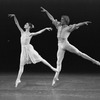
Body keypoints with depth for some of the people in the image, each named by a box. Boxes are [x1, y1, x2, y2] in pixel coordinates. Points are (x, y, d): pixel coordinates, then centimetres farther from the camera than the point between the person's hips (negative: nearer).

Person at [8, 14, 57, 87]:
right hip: (23, 50, 5)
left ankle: (52, 68, 5)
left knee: (40, 59, -3)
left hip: (29, 49, -5)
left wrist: (45, 28, -18)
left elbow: (39, 32, -9)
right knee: (21, 65, 2)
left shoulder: (30, 34, -1)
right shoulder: (22, 32, 12)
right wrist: (14, 16, 4)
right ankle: (18, 79, 1)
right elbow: (17, 24, 11)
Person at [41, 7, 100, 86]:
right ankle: (56, 77, 3)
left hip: (66, 44, -4)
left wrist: (84, 23, -31)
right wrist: (46, 11, 22)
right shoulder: (59, 25, 14)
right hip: (60, 47, 4)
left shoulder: (69, 27, -1)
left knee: (79, 53, -8)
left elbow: (77, 25, -15)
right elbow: (52, 18, 20)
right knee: (59, 62, 2)